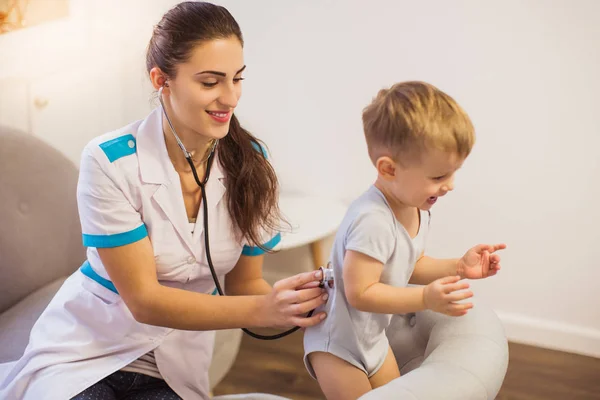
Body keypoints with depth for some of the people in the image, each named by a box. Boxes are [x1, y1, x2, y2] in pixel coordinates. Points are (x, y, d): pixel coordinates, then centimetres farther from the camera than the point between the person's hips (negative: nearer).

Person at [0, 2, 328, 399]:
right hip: (82, 354, -2)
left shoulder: (250, 163, -8)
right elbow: (144, 299, -19)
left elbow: (244, 282, -1)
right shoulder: (110, 162, -19)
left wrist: (291, 304, -23)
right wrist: (263, 310, -31)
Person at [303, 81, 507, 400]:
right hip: (337, 341, -9)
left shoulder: (417, 208, -6)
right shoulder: (373, 220, -36)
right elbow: (360, 293, -34)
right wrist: (425, 298, -38)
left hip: (372, 334, 9)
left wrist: (458, 267, -4)